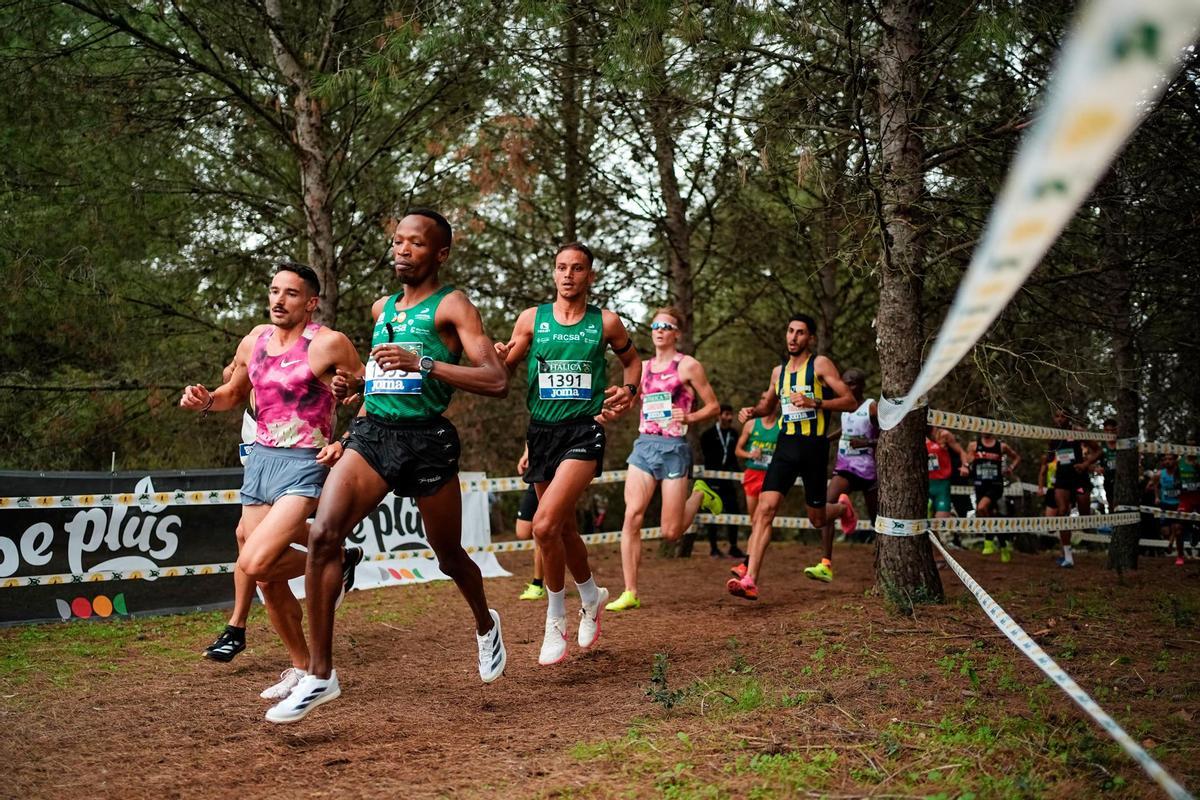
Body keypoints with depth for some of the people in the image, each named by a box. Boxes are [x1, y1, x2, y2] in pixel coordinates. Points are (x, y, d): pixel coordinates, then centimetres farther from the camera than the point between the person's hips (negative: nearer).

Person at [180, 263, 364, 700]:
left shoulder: (329, 344, -9)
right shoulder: (254, 341, 9)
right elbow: (235, 393, 24)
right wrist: (205, 399, 4)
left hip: (303, 467, -7)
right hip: (259, 462, 7)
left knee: (254, 564, -23)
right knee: (270, 582, 8)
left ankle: (338, 560, 4)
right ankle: (302, 668, 24)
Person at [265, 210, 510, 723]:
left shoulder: (452, 306, -3)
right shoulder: (381, 309, 16)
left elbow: (496, 381, -15)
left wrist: (422, 364, -22)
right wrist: (356, 385, 11)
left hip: (426, 440, -4)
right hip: (371, 432, 5)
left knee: (449, 556, 11)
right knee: (323, 534, -18)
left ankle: (485, 626, 45)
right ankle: (320, 675, -12)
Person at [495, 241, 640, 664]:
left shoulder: (606, 322, 2)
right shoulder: (531, 319, 4)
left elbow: (632, 359, 19)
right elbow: (504, 370, 5)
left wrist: (628, 389, -1)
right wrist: (499, 358, -18)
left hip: (584, 432, -4)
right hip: (541, 431, 4)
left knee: (545, 525, -20)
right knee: (565, 527, 15)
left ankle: (556, 620, -3)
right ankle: (592, 595, 42)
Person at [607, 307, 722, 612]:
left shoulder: (688, 366, 0)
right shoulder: (643, 367, 14)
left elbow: (714, 406, 2)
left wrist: (689, 417, -16)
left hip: (673, 448, -4)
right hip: (643, 445, 4)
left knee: (670, 532, -3)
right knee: (632, 516, -13)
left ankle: (699, 495, 28)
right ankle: (630, 594, -8)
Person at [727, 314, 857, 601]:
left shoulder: (820, 364, -3)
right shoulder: (779, 371, 14)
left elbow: (850, 402, -9)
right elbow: (769, 405, 32)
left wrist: (814, 402, -22)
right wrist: (752, 411, 9)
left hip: (814, 445, -4)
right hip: (786, 445, 4)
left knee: (817, 519, 8)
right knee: (765, 508, -14)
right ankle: (750, 580, -21)